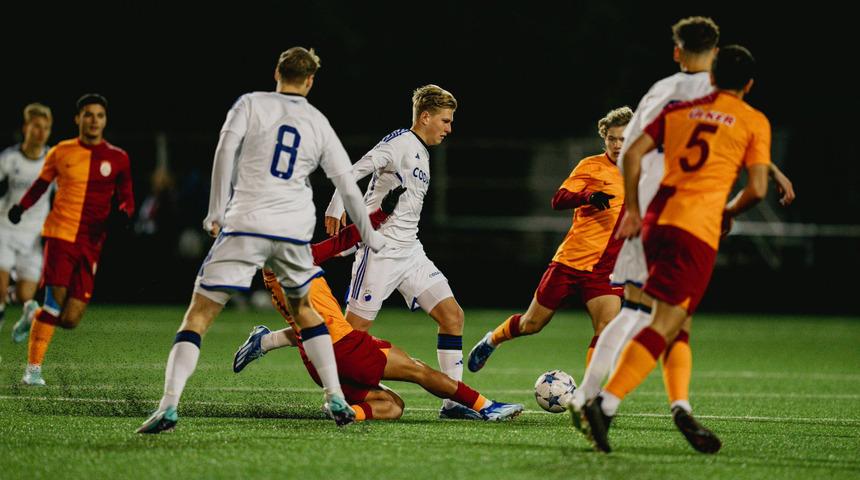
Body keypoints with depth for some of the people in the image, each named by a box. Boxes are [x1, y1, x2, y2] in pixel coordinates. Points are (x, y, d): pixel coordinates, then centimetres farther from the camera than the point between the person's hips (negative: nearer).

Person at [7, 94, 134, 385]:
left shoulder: (117, 158, 8)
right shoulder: (61, 153, 7)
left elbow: (126, 198, 13)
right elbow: (42, 183, 20)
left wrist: (123, 212, -10)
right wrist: (21, 207, 3)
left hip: (91, 244, 2)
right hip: (60, 234, -2)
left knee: (70, 319, -4)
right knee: (56, 301, -15)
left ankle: (35, 318, 29)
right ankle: (33, 369, -3)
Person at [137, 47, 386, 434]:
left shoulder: (250, 104, 8)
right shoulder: (319, 123, 16)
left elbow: (226, 151, -6)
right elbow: (347, 183, 18)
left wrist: (217, 212, -3)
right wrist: (368, 235, 30)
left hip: (245, 225, -3)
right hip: (295, 230, 3)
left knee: (199, 314, -2)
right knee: (303, 309, 27)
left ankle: (169, 405, -17)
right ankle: (336, 400, 20)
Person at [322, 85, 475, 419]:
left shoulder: (421, 154, 20)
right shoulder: (401, 142, -8)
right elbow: (354, 172, -19)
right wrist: (337, 207, -29)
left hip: (410, 252, 9)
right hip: (381, 250, -9)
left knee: (453, 315, -3)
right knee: (354, 331, -9)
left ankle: (453, 401, -2)